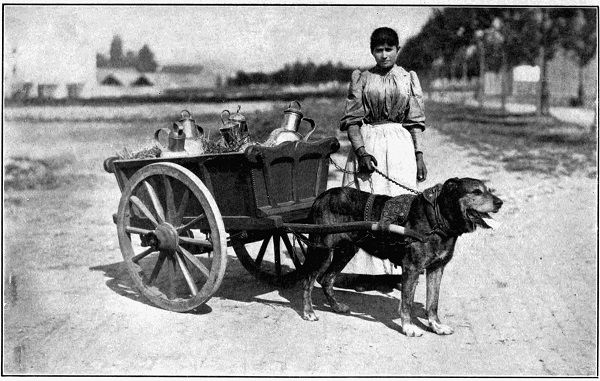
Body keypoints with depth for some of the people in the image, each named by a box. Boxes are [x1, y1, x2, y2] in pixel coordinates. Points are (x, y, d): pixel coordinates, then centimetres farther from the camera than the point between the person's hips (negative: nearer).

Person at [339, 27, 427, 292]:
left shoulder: (409, 79, 9)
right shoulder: (361, 79, 6)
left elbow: (416, 122, 10)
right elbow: (352, 120, 0)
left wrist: (419, 155, 4)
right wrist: (361, 151, -12)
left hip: (401, 146, 1)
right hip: (367, 144, -1)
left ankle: (394, 270, 6)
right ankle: (365, 271, 3)